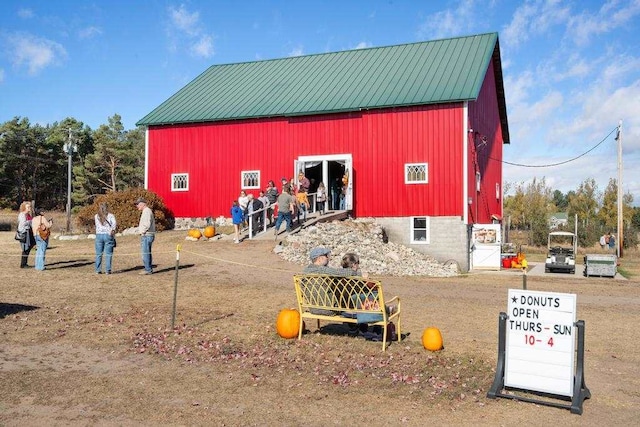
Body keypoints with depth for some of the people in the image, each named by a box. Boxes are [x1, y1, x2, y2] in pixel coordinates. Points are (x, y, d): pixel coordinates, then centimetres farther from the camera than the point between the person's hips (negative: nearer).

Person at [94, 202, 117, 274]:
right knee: (108, 254, 1)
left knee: (98, 254, 9)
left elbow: (96, 226, 11)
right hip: (108, 235, -3)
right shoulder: (111, 215, -1)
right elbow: (114, 223, -16)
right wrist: (113, 229, -22)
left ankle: (98, 270, 10)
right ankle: (107, 270, -1)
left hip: (99, 235, 3)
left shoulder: (96, 216, 9)